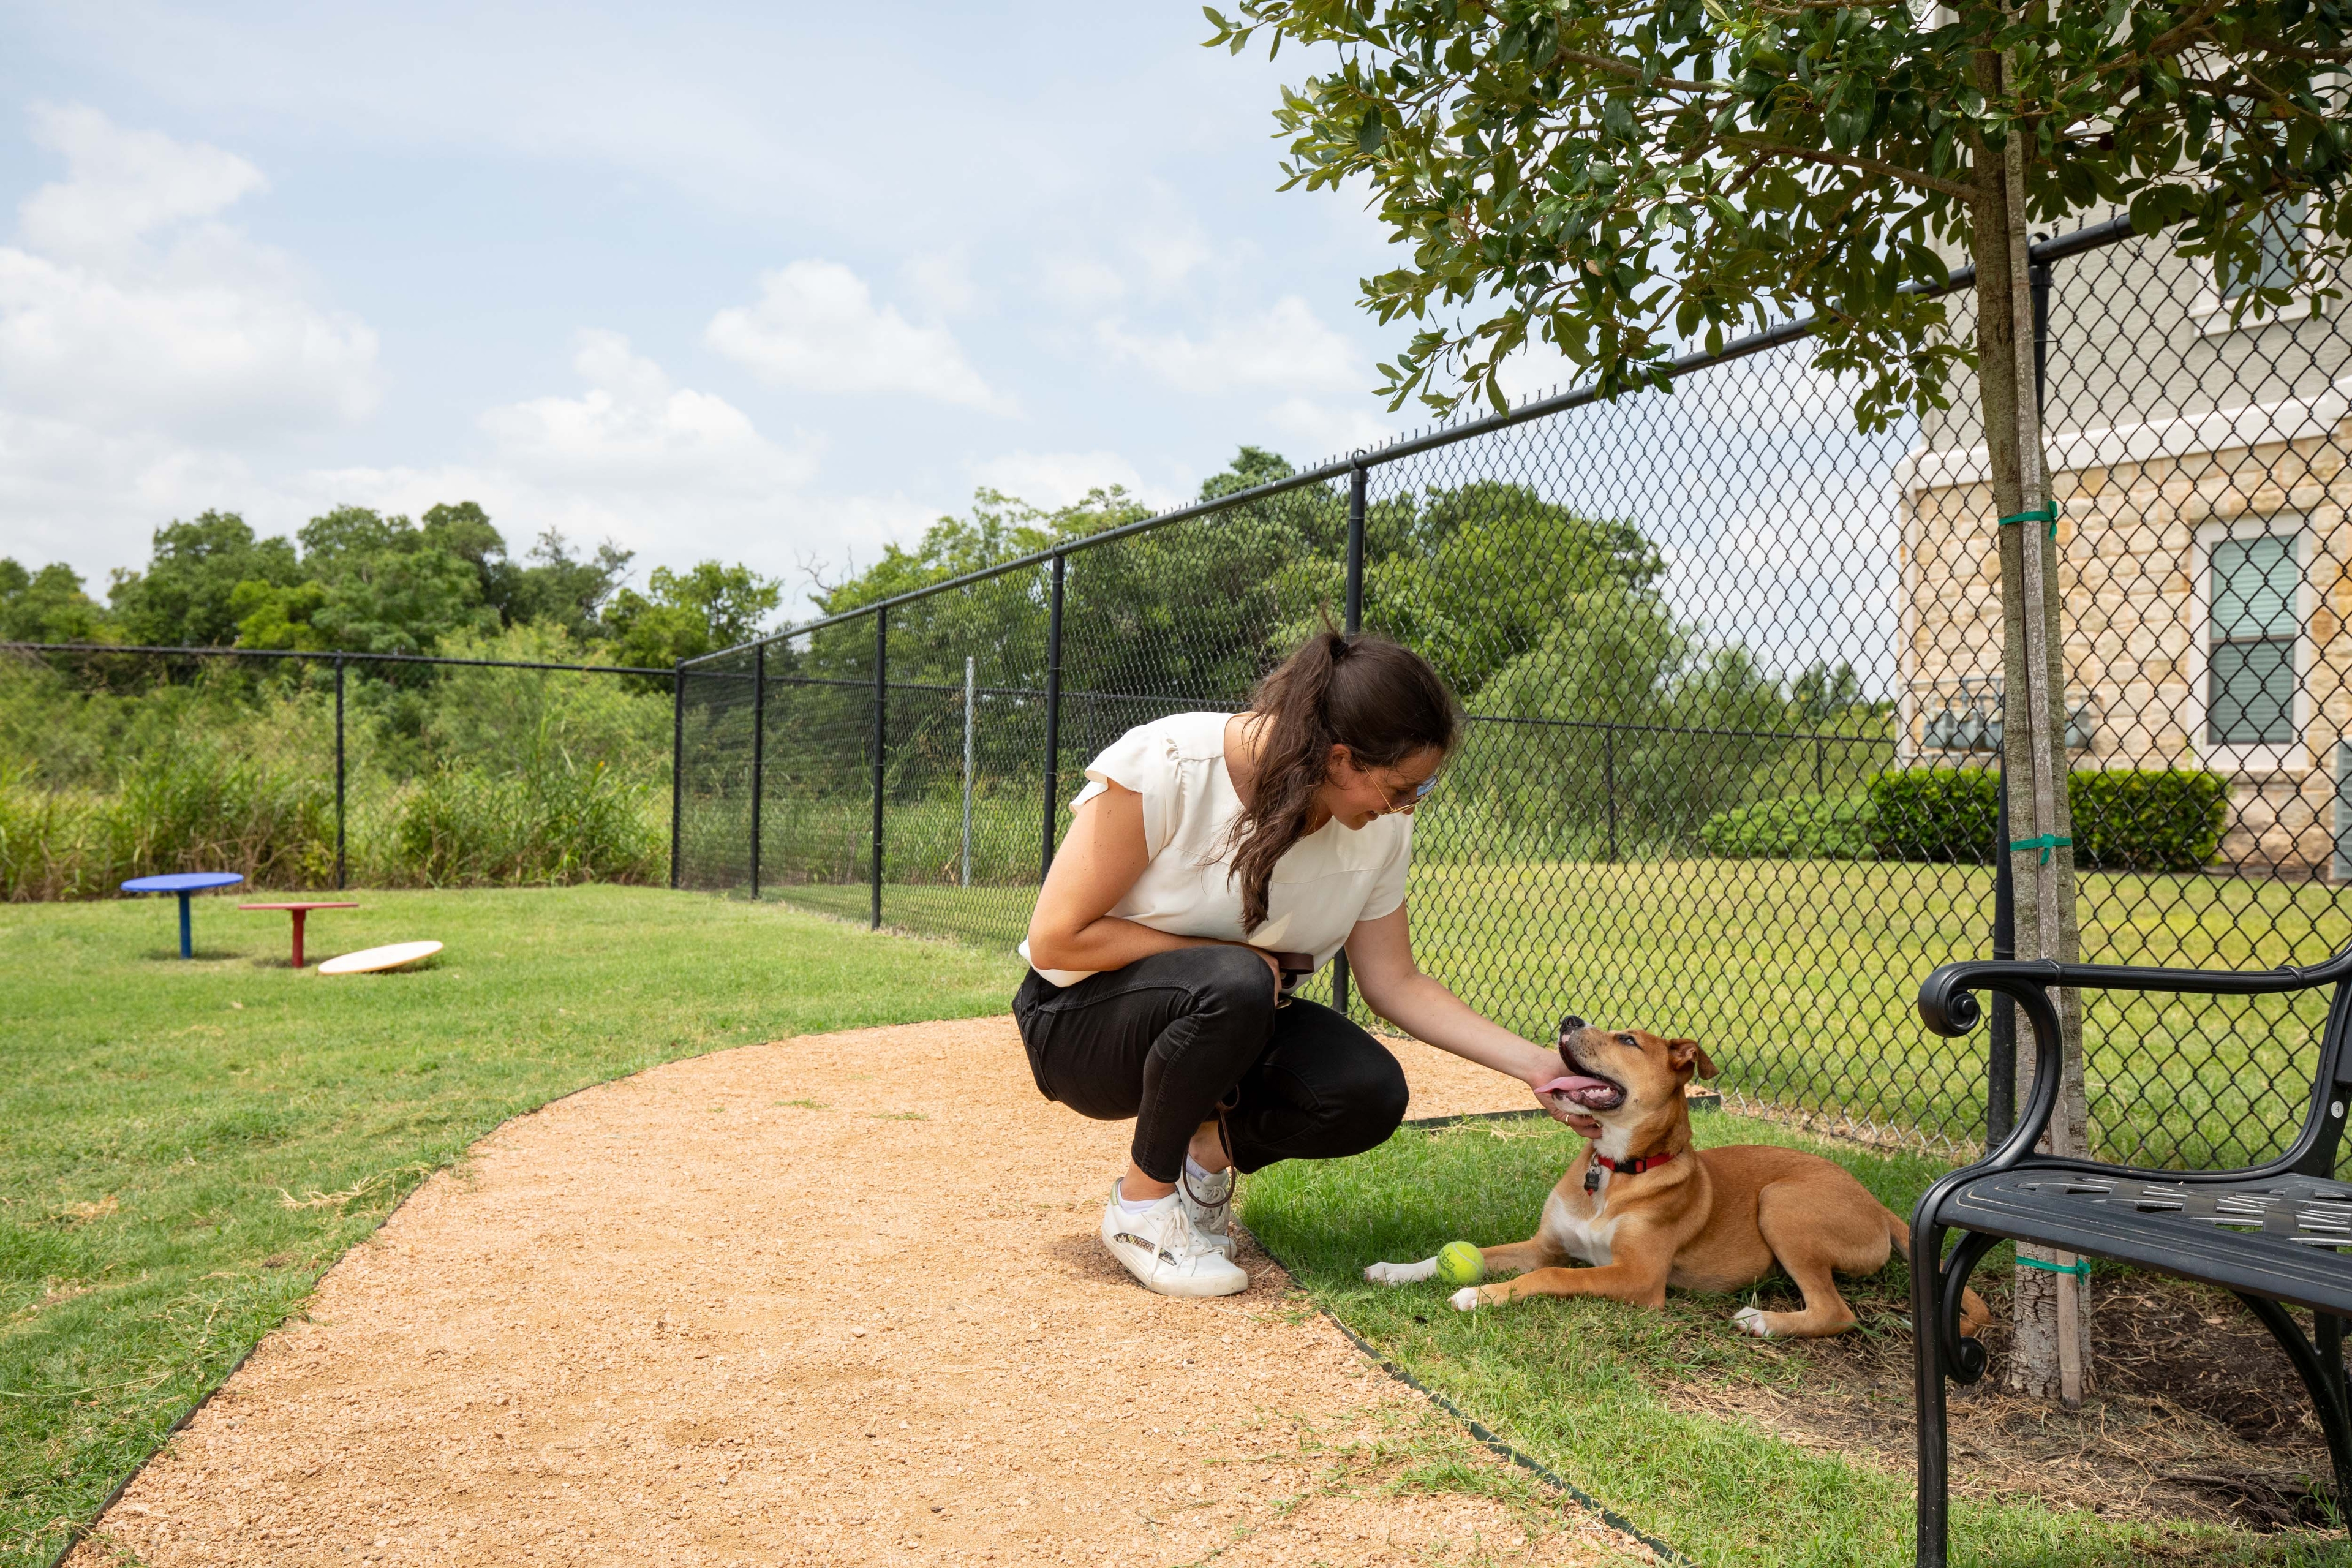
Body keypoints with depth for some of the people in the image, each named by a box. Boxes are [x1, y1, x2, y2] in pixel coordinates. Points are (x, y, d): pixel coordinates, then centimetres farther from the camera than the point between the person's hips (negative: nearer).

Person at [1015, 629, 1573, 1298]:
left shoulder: (1380, 827, -9)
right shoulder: (1162, 767, -26)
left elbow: (1397, 985, -2)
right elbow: (1056, 939, -23)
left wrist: (1536, 1065, -10)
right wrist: (1234, 959, -22)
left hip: (1232, 1021, 5)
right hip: (1083, 1020, -4)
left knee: (1370, 1095, -24)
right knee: (1236, 986, -37)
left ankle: (1207, 1154, 4)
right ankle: (1141, 1203, -14)